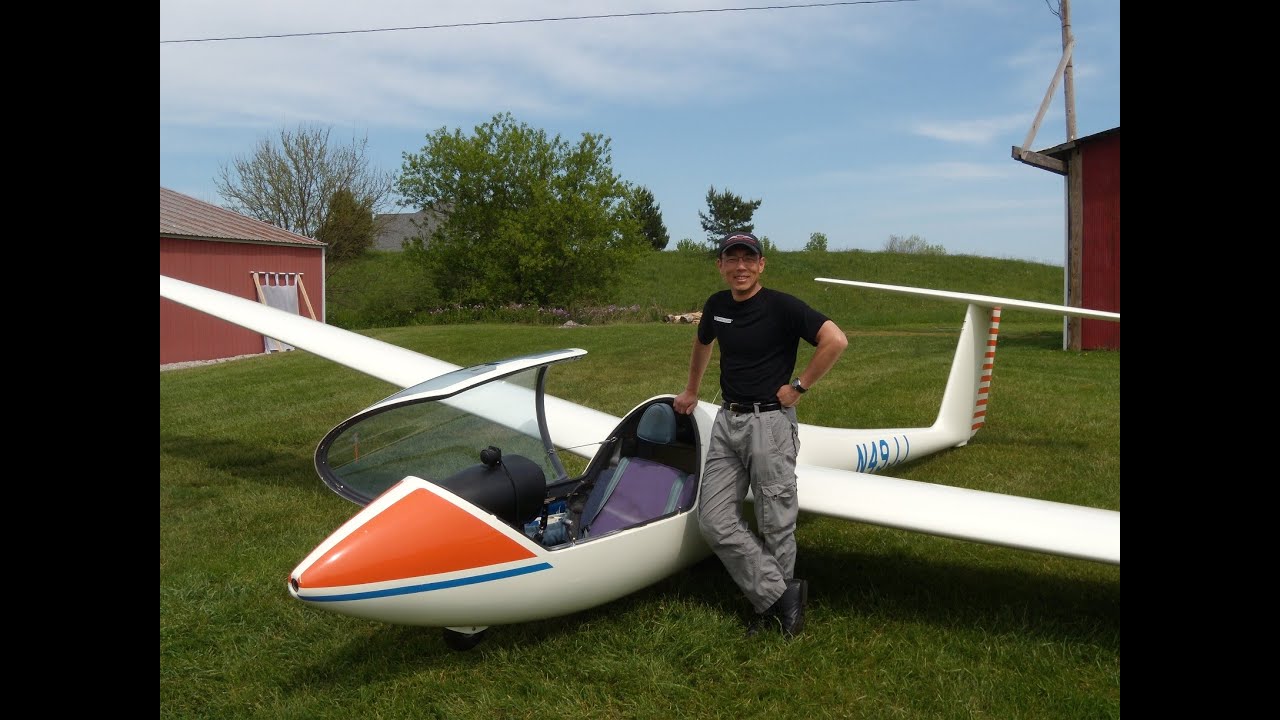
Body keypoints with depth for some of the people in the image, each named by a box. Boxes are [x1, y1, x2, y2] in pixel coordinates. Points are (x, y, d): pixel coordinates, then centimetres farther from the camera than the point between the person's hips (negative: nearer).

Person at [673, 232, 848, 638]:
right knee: (714, 521, -1)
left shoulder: (782, 307, -10)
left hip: (769, 421, -6)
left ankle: (772, 603, 19)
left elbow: (836, 340, -18)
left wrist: (799, 386, -13)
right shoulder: (716, 306, 9)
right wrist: (691, 391, 38)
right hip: (727, 419, 7)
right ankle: (782, 595, 4)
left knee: (775, 525, 2)